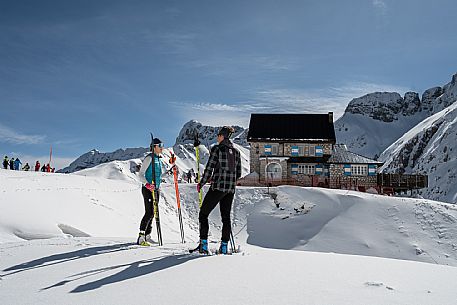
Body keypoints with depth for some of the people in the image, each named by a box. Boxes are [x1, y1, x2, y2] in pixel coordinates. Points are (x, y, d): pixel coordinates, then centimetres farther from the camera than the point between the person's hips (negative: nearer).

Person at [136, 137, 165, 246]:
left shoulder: (158, 159, 16)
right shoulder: (149, 158, -10)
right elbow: (141, 174, -15)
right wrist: (147, 184, -29)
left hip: (156, 189, 8)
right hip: (148, 189, -8)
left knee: (152, 213, 9)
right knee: (149, 212, -15)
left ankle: (147, 236, 17)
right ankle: (141, 238, -13)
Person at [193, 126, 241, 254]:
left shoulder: (216, 148, -7)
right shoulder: (236, 151, 11)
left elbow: (209, 169, -10)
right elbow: (238, 174, 12)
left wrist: (201, 184, 3)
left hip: (218, 187, -6)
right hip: (231, 189, 6)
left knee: (203, 214, 5)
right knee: (226, 217, 12)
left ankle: (203, 244, 0)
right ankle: (224, 246, 10)